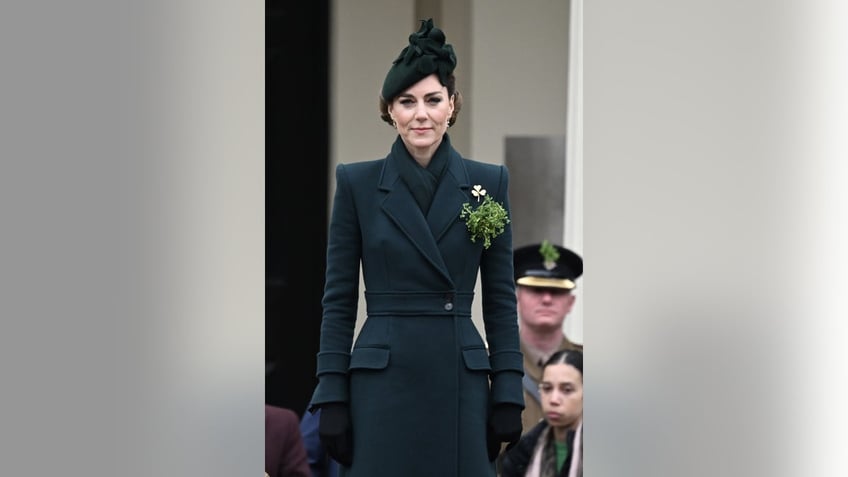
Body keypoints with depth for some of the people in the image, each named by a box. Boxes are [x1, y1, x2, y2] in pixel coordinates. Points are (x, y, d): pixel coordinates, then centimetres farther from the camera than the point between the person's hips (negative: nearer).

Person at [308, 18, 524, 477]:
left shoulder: (488, 181, 5)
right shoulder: (357, 182, 2)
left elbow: (501, 297, 6)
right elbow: (338, 299, 2)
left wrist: (508, 393, 1)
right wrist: (331, 396, -4)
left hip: (461, 383, 1)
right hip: (383, 383, -1)